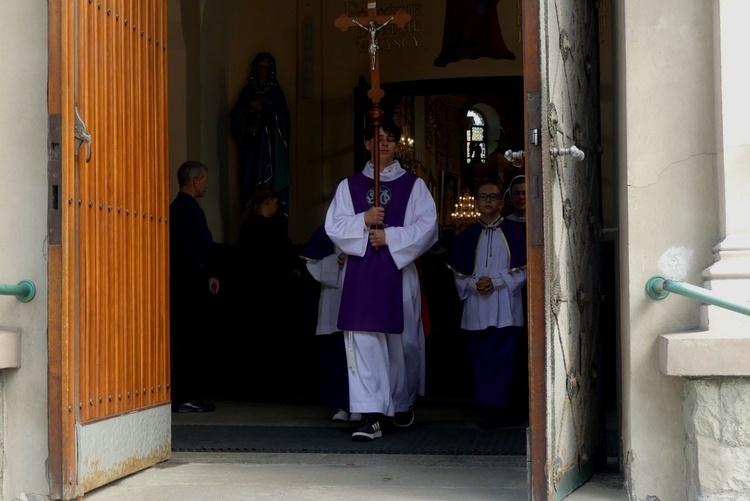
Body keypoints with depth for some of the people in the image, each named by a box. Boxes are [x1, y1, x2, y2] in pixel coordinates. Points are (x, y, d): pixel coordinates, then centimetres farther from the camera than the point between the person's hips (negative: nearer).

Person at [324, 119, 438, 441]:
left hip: (399, 273, 0)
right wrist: (364, 221, -13)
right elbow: (333, 226, 3)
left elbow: (427, 227, -3)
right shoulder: (349, 186, 11)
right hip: (361, 276, 1)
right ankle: (371, 416, -11)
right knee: (363, 342, -8)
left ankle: (402, 403, 31)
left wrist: (390, 237, -13)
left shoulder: (413, 185, 7)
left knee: (402, 342, 7)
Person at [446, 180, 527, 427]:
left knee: (501, 359, -6)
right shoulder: (467, 236, 10)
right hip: (476, 311, 2)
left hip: (505, 310, -2)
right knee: (480, 359, 3)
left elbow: (522, 271, 1)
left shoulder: (513, 234, 4)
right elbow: (458, 274, 11)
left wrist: (496, 282, -11)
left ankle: (494, 407, -4)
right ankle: (486, 406, 10)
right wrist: (474, 284, -9)